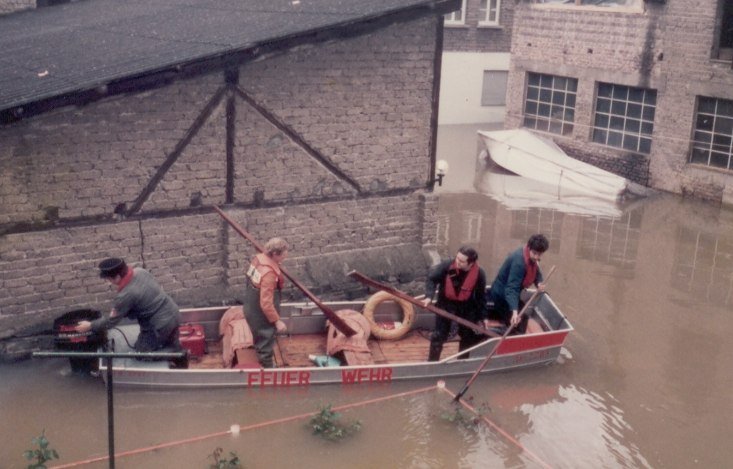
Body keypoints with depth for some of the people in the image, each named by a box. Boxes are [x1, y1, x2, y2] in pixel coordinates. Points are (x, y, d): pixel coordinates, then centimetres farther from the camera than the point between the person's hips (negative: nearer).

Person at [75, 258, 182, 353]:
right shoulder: (140, 271, -4)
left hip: (161, 326, -8)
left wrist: (90, 326, 3)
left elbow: (112, 320, -10)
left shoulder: (126, 295, -24)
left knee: (141, 350, 11)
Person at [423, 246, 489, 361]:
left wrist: (483, 316, -3)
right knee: (439, 335, -1)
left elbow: (481, 296, -6)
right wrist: (429, 296, -26)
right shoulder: (447, 265, -26)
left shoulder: (479, 274, -21)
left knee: (467, 336, 12)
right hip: (446, 304, -1)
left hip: (466, 306, 2)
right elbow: (432, 278, -11)